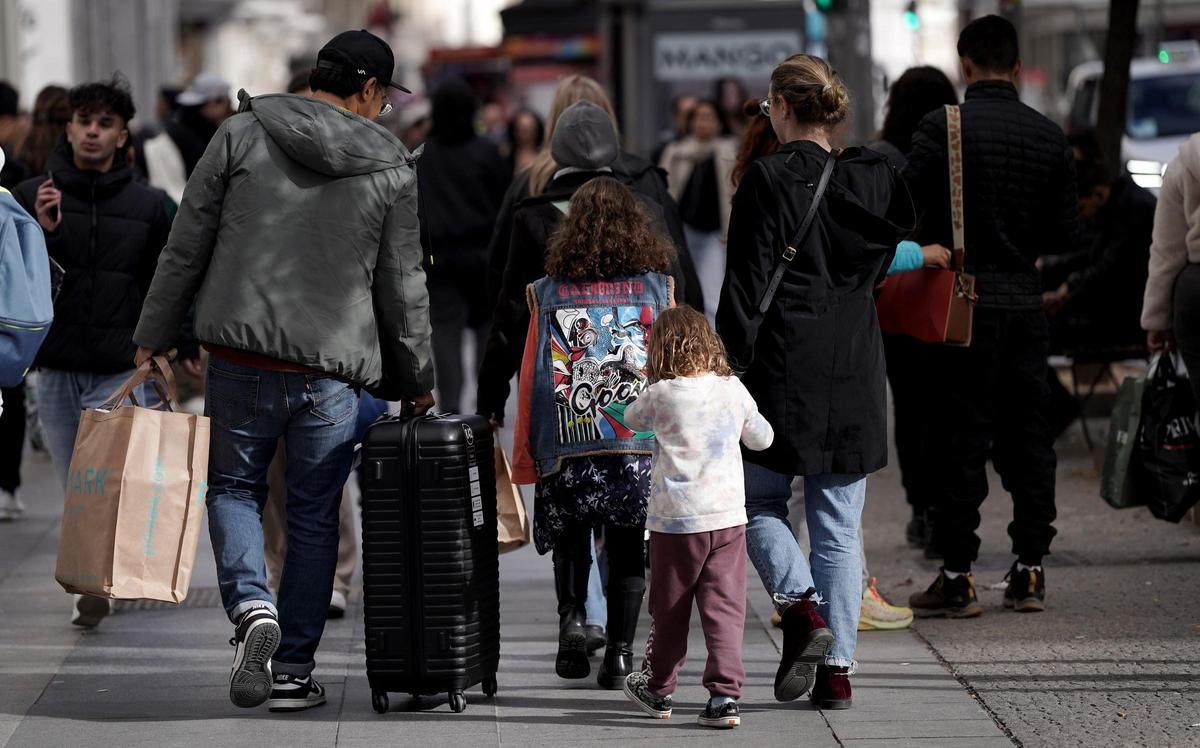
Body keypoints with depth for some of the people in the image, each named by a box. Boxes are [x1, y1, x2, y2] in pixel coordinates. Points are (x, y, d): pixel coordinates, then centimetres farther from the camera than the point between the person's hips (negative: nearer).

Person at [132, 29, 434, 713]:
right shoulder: (392, 167, 1)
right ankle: (294, 669, 13)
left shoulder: (243, 133, 0)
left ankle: (251, 607, -9)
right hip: (334, 373, 0)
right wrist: (418, 380, 18)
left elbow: (186, 246, 1)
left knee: (234, 487, 17)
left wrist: (155, 336, 11)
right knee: (314, 517, 11)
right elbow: (403, 289, 6)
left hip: (242, 359, 0)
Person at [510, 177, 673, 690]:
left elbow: (532, 381, 4)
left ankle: (571, 615, -3)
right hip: (643, 450, 0)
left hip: (567, 451, 0)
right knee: (627, 550, 12)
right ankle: (619, 651, 7)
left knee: (570, 538, 19)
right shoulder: (657, 289, 2)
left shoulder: (547, 295, 2)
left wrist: (526, 459, 9)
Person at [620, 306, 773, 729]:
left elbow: (632, 419, 14)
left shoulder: (661, 395, -8)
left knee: (669, 608, 13)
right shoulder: (734, 390, 1)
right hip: (728, 518, 2)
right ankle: (725, 693, -9)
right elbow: (762, 438, 16)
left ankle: (657, 689, 29)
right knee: (724, 608, 1)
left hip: (674, 520, -2)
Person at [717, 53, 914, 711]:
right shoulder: (877, 179, 6)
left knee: (759, 501, 12)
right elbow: (883, 266, 13)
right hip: (855, 375, 5)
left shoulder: (768, 179, -9)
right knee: (840, 526, 8)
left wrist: (730, 364, -7)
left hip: (783, 369, -5)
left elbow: (745, 285, -10)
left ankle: (800, 607, -11)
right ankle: (837, 668, 6)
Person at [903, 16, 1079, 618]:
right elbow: (1067, 230, 7)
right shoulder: (1049, 137, 3)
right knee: (1026, 435, 11)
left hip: (965, 302, -4)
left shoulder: (941, 127, -10)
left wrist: (933, 245, 8)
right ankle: (1030, 572, 13)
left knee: (963, 438, -1)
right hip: (1026, 300, 4)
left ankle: (957, 577, 0)